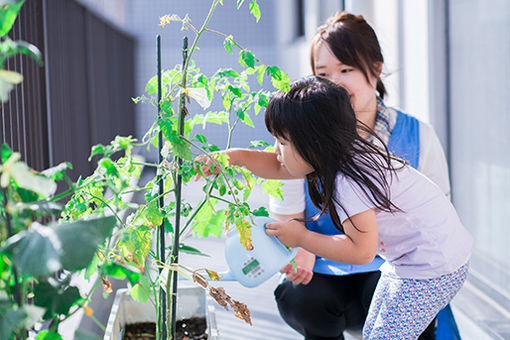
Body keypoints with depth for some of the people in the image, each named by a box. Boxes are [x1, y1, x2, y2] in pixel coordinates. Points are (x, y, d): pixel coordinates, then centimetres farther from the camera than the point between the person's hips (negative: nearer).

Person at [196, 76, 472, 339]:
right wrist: (235, 156, 0)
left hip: (434, 266, -10)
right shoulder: (336, 157, 0)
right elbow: (279, 168, 13)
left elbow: (362, 251, -29)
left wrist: (302, 237, -19)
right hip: (407, 260, 10)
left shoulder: (348, 183, -30)